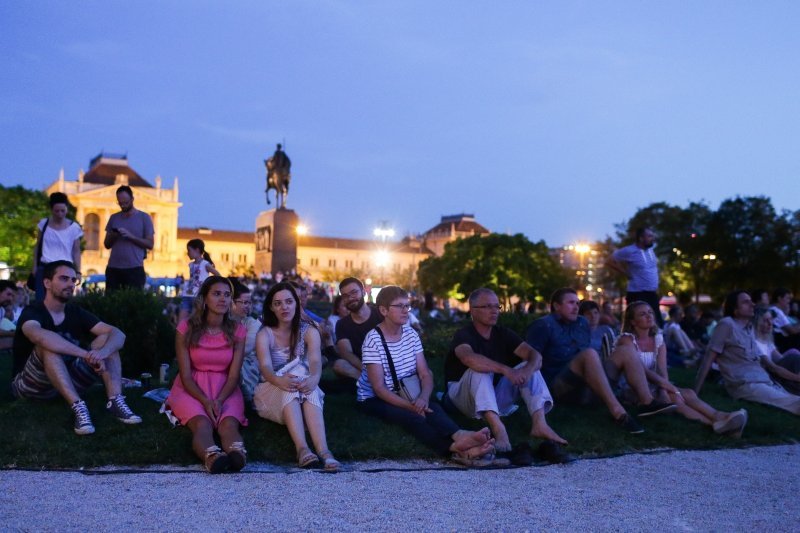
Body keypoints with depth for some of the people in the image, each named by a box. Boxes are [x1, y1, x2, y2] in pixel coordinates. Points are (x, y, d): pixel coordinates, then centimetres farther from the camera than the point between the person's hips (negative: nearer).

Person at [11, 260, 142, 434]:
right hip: (30, 386, -5)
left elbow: (118, 334, -10)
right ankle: (78, 406, -44)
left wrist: (102, 352, -34)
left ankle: (115, 401, -30)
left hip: (68, 380, 5)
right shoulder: (32, 312, -14)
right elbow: (39, 336, -40)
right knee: (48, 345, -32)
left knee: (106, 339, -9)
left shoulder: (76, 312, 2)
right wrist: (87, 354, -47)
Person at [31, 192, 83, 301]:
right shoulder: (44, 223, 3)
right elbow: (37, 246, 11)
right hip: (44, 268, 2)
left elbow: (76, 251, 2)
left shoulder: (74, 227, -2)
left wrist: (78, 272, -2)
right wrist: (35, 266, 8)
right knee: (41, 300, 1)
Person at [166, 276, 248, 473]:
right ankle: (212, 457, -64)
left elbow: (233, 375, -1)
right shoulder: (186, 329, -2)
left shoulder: (237, 331, 3)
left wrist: (219, 400, -20)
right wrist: (205, 401, -21)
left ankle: (237, 454, -64)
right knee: (202, 423, -34)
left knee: (229, 423, -33)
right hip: (192, 389, -1)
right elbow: (186, 375, -4)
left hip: (225, 389, 1)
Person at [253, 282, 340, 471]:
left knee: (300, 376, -36)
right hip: (272, 393, -1)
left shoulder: (309, 331, 3)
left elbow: (315, 361, -17)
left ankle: (323, 450, -55)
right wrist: (280, 380, -44)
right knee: (295, 378, -35)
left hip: (304, 391, 1)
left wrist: (314, 378, -42)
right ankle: (302, 448, -55)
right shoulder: (264, 334, 0)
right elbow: (265, 367, -19)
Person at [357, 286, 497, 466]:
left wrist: (423, 397, -22)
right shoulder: (373, 340, -15)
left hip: (405, 394, 5)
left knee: (432, 408, -28)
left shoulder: (411, 334, 3)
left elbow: (425, 374, 1)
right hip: (374, 400, -5)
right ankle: (457, 448, -56)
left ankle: (458, 436, -57)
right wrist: (411, 406, -27)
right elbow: (379, 388, -18)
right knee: (410, 416, -35)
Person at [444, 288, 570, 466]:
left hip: (495, 397, 6)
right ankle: (499, 430, -49)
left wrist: (527, 370, -31)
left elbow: (535, 355, -8)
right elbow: (469, 358, -38)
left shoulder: (503, 333, 3)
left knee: (529, 366, -10)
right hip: (464, 399, -5)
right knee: (480, 370, -33)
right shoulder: (463, 335, -14)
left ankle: (539, 424, -31)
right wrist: (505, 369, -43)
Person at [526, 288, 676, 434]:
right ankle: (617, 412, -44)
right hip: (561, 387, -8)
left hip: (587, 387, 8)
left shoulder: (582, 323, 20)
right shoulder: (544, 325, -4)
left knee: (627, 354, 1)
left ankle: (647, 402, -18)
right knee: (589, 354, -33)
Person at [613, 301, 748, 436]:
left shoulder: (658, 338, 10)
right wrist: (665, 385, -33)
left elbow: (662, 370, -4)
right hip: (632, 389, -6)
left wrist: (663, 390, -25)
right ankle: (715, 421, -44)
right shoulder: (627, 340, -8)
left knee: (688, 393, -22)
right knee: (673, 398, -30)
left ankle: (719, 418, -45)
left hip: (652, 386, 6)